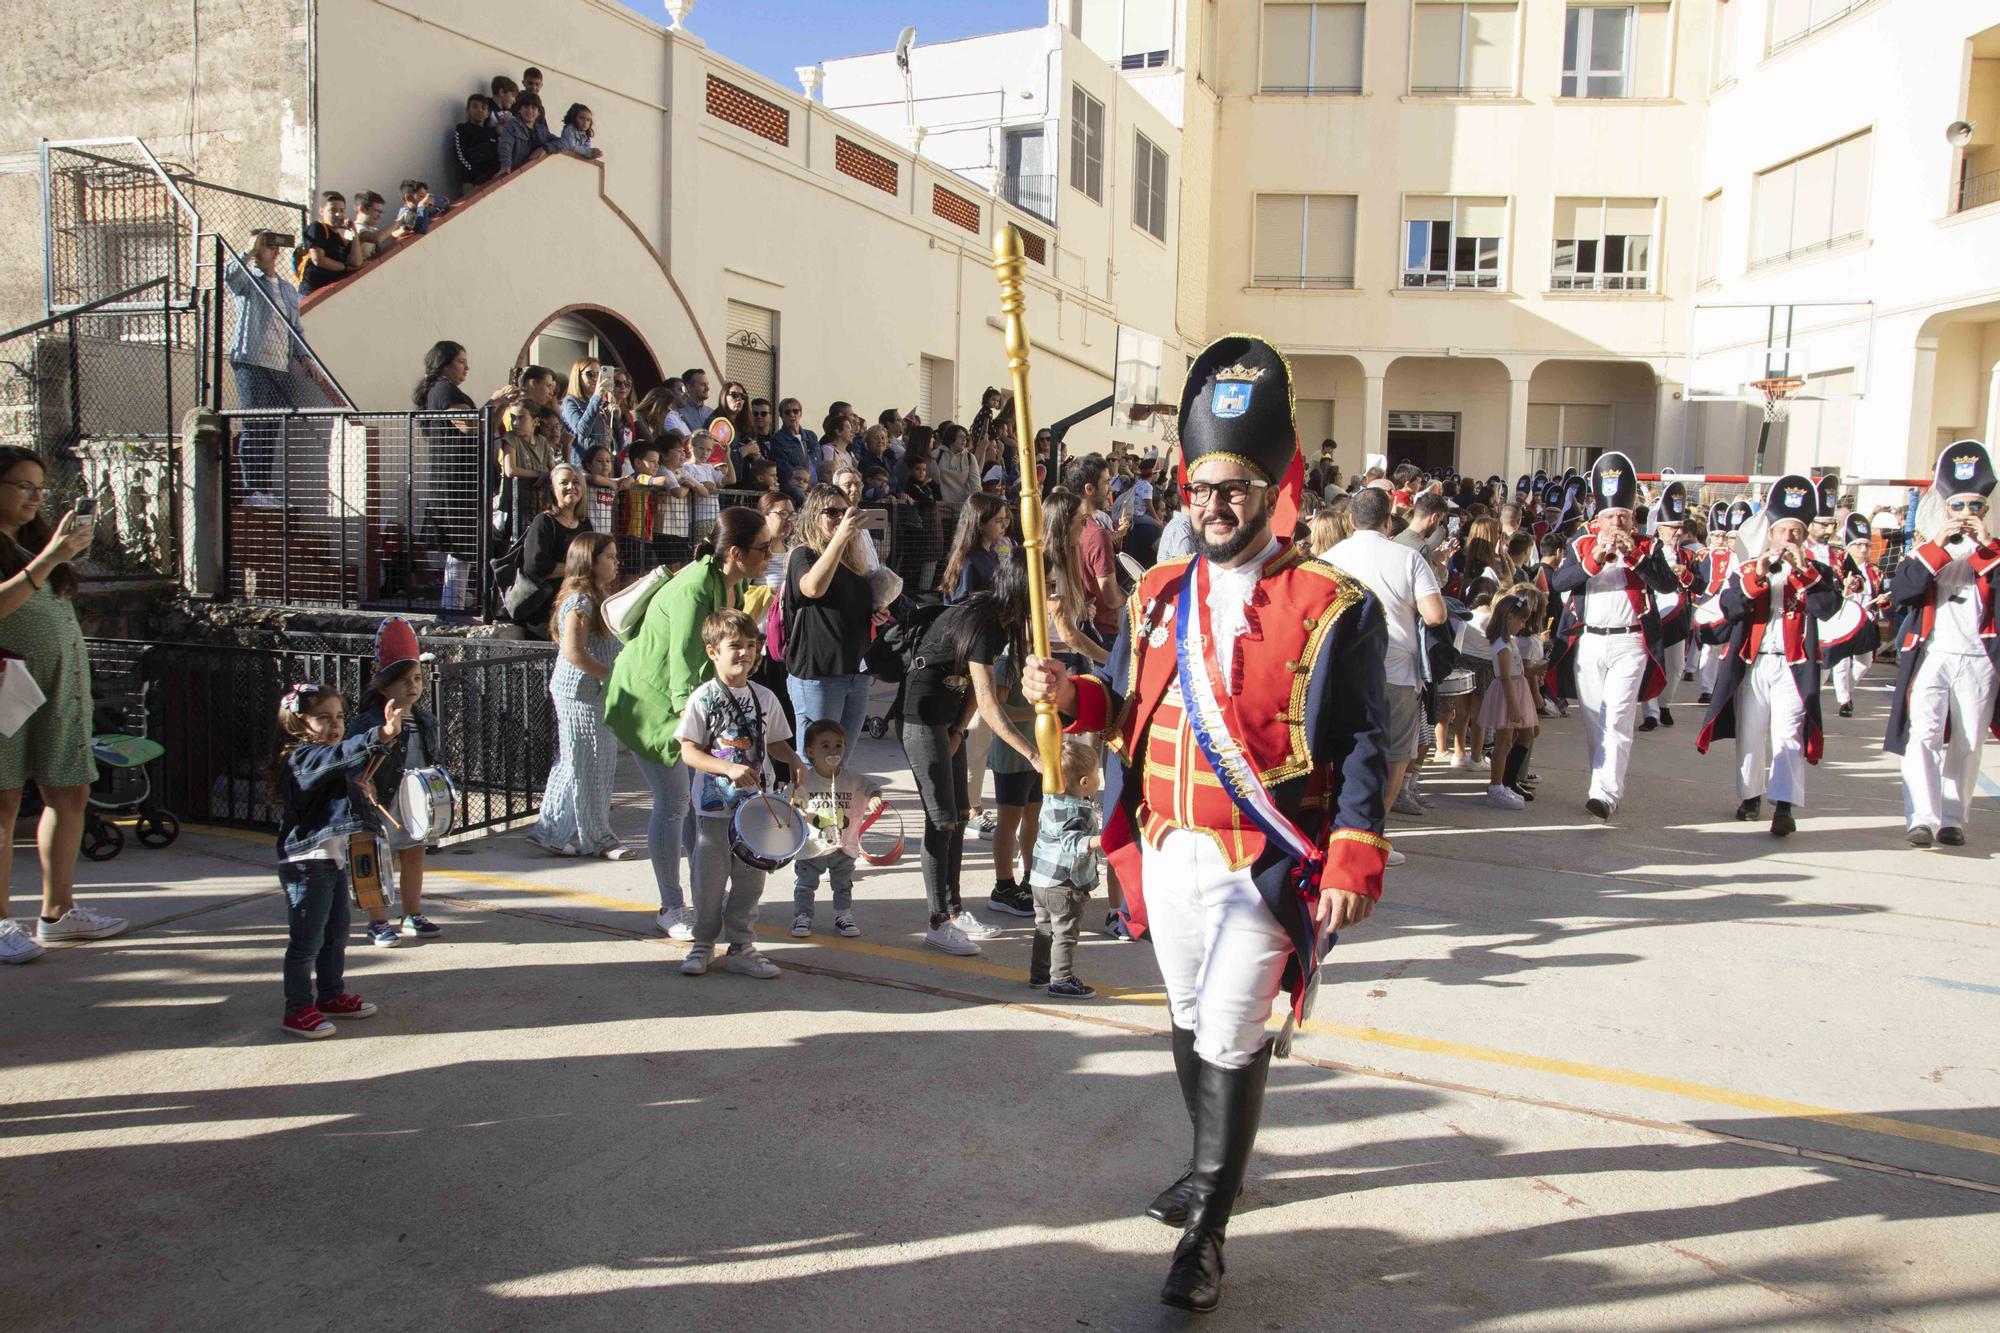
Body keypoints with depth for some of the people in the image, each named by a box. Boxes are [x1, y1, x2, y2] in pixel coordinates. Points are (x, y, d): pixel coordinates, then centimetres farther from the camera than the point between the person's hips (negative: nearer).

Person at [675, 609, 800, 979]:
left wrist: (794, 760, -5)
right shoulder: (703, 698, -8)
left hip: (757, 805, 4)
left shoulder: (765, 697, 5)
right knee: (710, 881, 7)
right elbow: (688, 752, -12)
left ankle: (740, 946, 21)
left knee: (750, 879, 9)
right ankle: (703, 945, 24)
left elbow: (775, 742, 15)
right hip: (715, 806, -3)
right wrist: (729, 768, -25)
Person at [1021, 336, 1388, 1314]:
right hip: (1167, 855, 6)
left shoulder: (1333, 608, -9)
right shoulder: (1159, 595, 7)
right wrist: (1070, 695, -9)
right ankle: (1214, 1166, 43)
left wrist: (1353, 864, -17)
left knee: (1230, 1040, -3)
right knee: (1190, 1021, 20)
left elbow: (1363, 749, -9)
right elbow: (1128, 710, 13)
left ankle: (1207, 1229, 12)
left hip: (1264, 865, -6)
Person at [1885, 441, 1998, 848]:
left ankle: (1952, 819, 16)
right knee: (1922, 736, -15)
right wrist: (1938, 548, -15)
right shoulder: (1924, 549, 8)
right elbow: (1900, 590, -10)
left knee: (1966, 747, 6)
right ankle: (1921, 819, -20)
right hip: (1930, 657, -2)